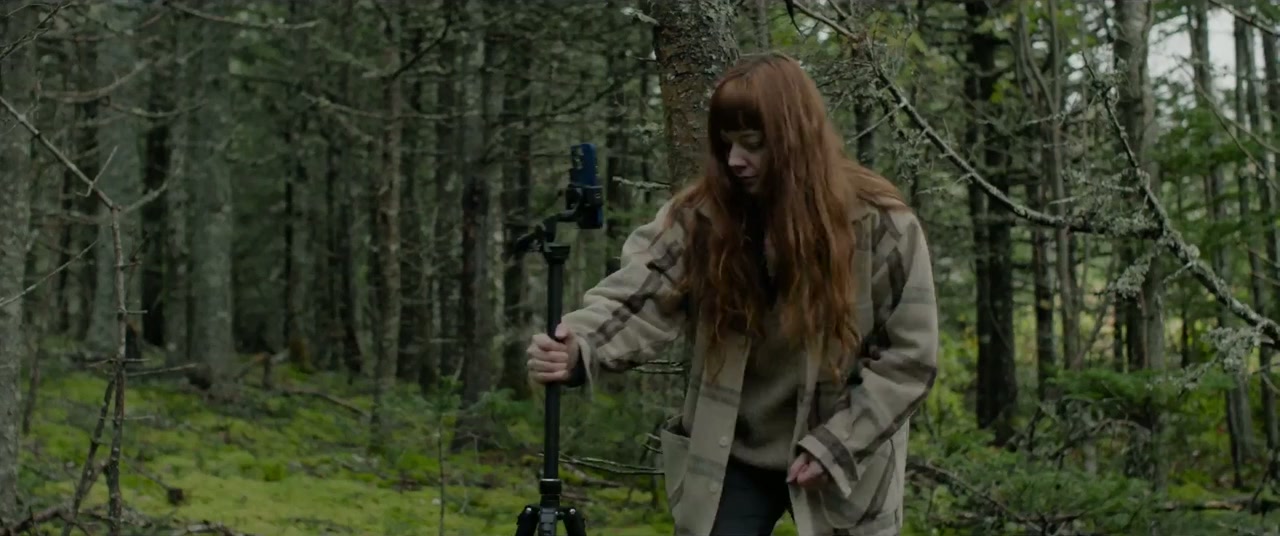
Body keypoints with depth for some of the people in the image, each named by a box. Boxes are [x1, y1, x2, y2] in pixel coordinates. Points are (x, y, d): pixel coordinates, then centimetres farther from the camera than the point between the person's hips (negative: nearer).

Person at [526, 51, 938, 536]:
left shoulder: (880, 225, -15)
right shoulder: (702, 216, -10)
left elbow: (910, 358, -10)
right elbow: (638, 301, -23)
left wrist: (834, 444, -15)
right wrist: (579, 348, -44)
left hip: (841, 466, -1)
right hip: (730, 458, 2)